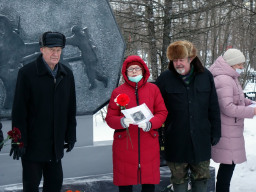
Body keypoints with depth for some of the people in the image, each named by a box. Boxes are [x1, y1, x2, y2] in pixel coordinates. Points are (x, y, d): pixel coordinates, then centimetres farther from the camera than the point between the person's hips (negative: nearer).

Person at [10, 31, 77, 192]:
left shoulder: (67, 74, 7)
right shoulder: (27, 73, -10)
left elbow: (71, 109, 12)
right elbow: (19, 110, -11)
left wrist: (70, 136, 11)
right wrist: (19, 141, -13)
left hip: (56, 144, 5)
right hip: (33, 143, -5)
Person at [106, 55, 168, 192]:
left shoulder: (153, 89, 8)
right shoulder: (118, 92, 5)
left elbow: (162, 113, 5)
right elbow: (109, 118, 3)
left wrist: (149, 124, -14)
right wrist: (122, 122, -19)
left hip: (149, 145, 1)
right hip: (124, 145, -1)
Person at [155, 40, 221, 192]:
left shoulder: (206, 76, 2)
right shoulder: (165, 78, -4)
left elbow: (213, 108, 8)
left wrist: (215, 132, 8)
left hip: (201, 140, 2)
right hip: (176, 141, -1)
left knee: (201, 179, 12)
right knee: (179, 179, 10)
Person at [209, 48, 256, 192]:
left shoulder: (231, 78, 16)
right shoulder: (223, 80, -18)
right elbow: (227, 108, -23)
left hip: (232, 129, 10)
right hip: (227, 132, -10)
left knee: (229, 164, 14)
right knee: (228, 163, -6)